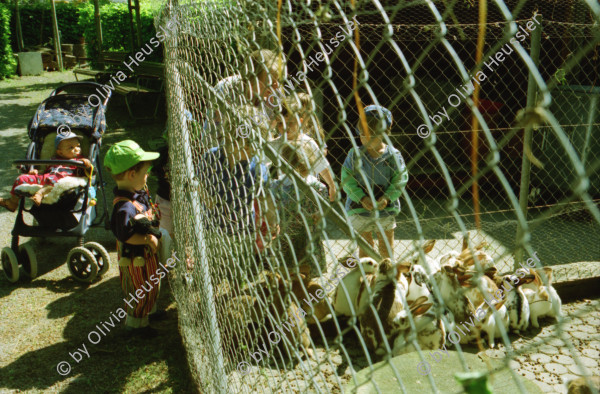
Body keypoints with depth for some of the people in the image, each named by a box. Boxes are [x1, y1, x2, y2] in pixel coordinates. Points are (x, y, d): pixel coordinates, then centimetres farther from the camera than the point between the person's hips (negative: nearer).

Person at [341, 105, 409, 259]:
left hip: (386, 208, 0)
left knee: (386, 246, 15)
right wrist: (362, 198, -18)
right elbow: (347, 179, -7)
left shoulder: (393, 154, -7)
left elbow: (400, 179, -7)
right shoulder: (355, 154, -6)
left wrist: (387, 197, -20)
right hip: (359, 208, 0)